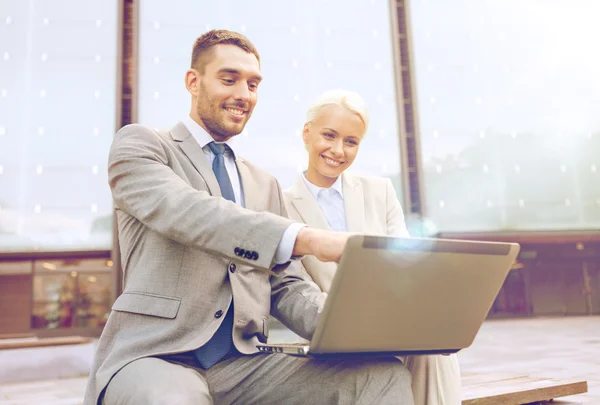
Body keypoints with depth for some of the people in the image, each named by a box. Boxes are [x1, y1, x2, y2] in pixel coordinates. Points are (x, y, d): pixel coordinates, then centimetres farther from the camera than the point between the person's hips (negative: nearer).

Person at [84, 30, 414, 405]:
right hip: (155, 358, -4)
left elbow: (286, 287, 15)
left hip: (244, 363, 5)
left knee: (385, 375, -19)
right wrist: (307, 238, -28)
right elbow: (183, 211, -17)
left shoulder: (266, 184, 21)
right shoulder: (139, 145, 5)